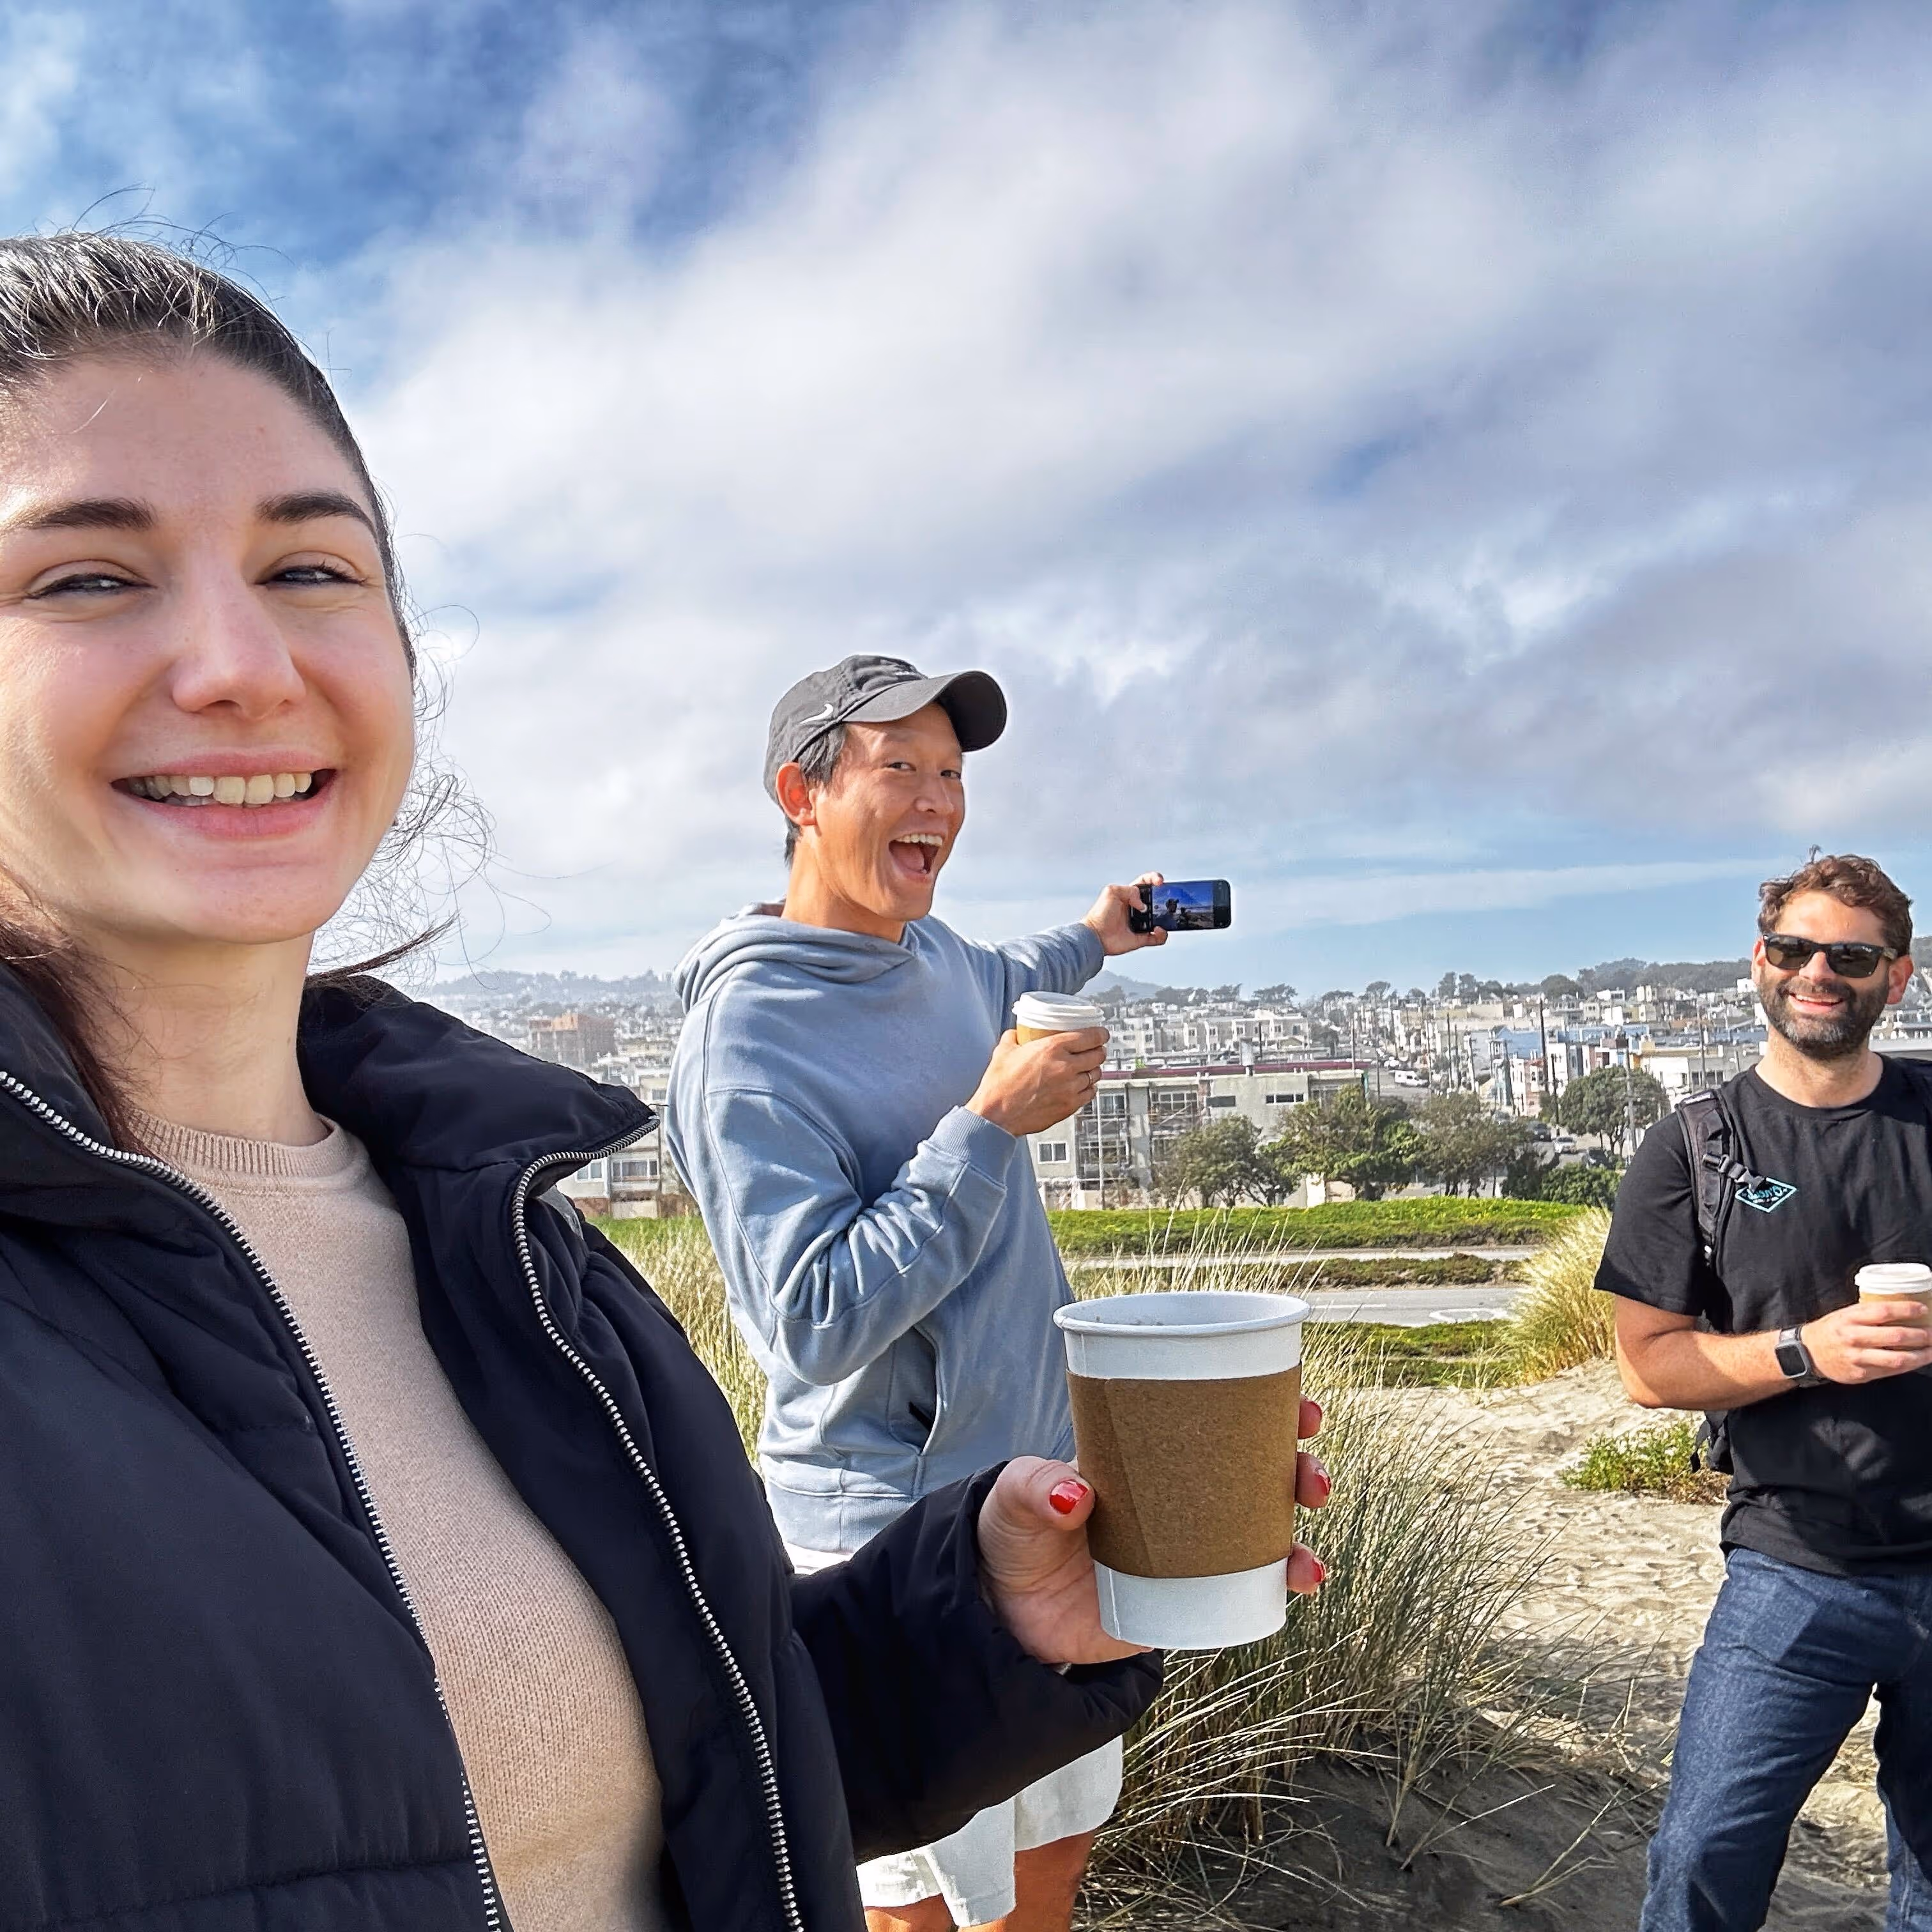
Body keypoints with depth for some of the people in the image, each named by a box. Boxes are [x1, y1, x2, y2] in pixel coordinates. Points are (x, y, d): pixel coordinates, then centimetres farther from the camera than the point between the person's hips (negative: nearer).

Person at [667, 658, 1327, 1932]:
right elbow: (817, 1323, -27)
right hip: (901, 1532, -8)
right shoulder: (747, 1038, -21)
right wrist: (992, 1124, -25)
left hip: (1041, 1487, 8)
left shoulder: (933, 952, 5)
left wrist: (1093, 941, 27)